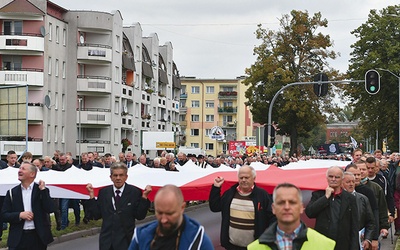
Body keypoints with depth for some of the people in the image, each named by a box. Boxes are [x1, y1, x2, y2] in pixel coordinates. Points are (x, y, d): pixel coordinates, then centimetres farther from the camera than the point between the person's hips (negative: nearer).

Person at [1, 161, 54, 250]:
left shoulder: (42, 191, 2)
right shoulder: (12, 192, 6)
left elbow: (49, 209, -9)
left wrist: (43, 190, -12)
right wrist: (20, 215, -12)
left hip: (38, 237, -1)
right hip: (18, 238, 1)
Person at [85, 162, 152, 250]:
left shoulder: (135, 192, -5)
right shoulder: (103, 192, 3)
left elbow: (140, 216, -8)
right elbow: (96, 215, 0)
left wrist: (144, 196, -17)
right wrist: (92, 195, -5)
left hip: (126, 240, -2)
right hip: (106, 240, 2)